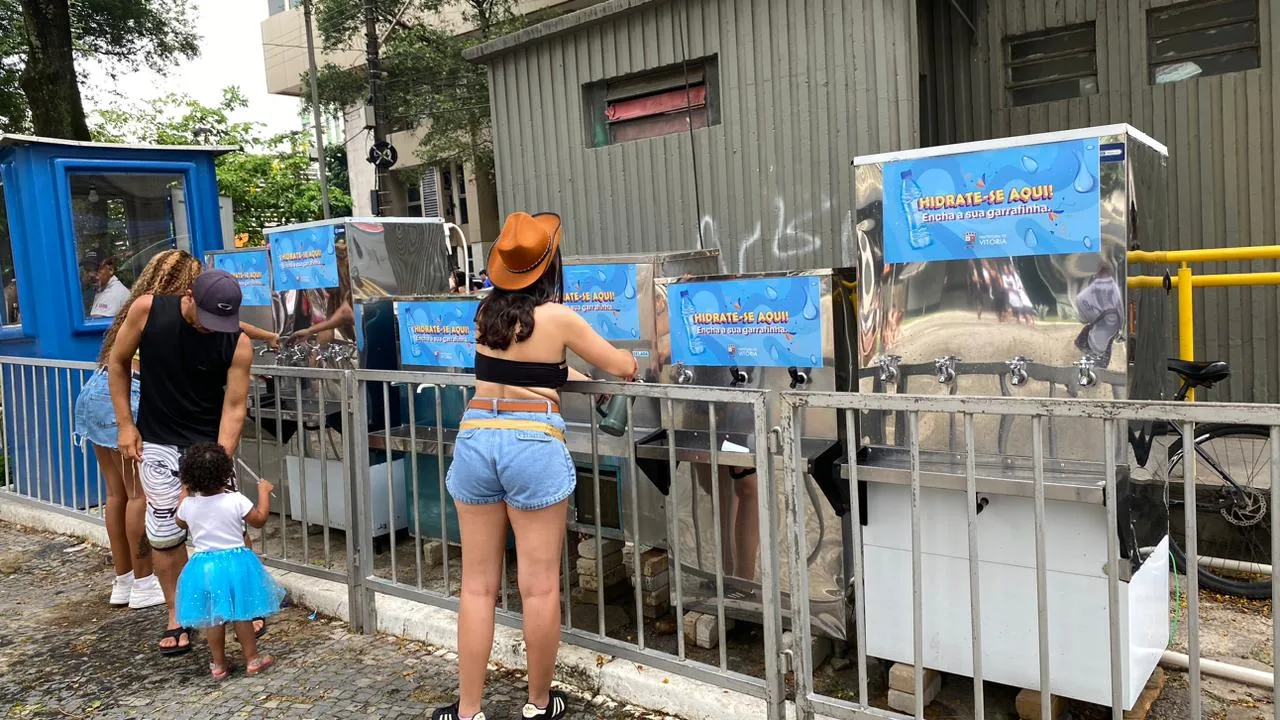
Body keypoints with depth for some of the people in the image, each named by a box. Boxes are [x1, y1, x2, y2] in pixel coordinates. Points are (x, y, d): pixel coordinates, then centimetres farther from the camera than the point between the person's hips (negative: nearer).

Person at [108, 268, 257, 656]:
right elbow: (118, 363, 1)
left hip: (209, 442, -1)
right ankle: (176, 616, 20)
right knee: (165, 533, 3)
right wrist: (125, 424, -1)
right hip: (157, 442, 1)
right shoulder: (147, 310, -14)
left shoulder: (238, 343, -18)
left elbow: (234, 407, -17)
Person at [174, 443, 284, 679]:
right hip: (235, 563, -2)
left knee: (212, 617, 13)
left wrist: (184, 493, 28)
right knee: (241, 614, 9)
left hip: (204, 566, 2)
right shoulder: (236, 501, -15)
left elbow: (180, 522, 18)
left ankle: (219, 665, 22)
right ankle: (252, 659, 17)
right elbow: (259, 520, -1)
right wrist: (264, 492, 10)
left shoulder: (188, 505, -6)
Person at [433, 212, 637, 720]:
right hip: (533, 447, -5)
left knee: (477, 585, 11)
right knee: (540, 587, 7)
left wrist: (565, 373, 39)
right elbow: (623, 368, 7)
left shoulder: (485, 312, 10)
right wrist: (632, 360, 30)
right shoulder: (557, 317, -4)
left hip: (475, 440, 5)